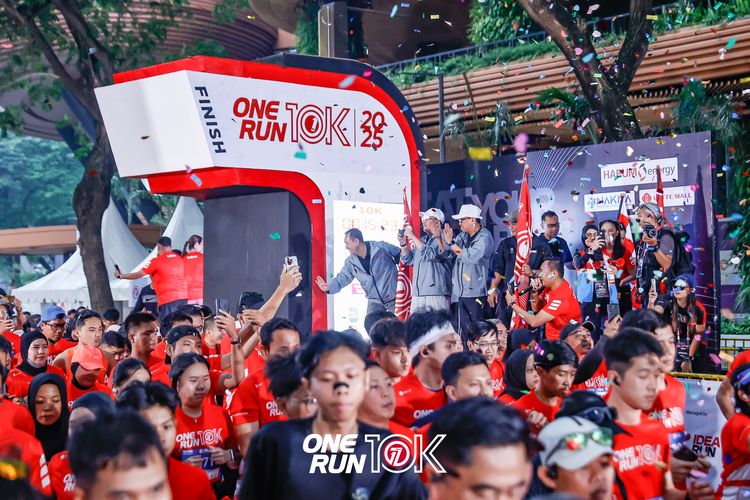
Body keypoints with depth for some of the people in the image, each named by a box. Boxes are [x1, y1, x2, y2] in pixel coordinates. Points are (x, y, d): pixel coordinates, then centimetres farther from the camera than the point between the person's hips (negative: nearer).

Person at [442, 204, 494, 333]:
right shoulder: (462, 237, 14)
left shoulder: (485, 237, -7)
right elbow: (446, 254, 8)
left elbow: (472, 256, -20)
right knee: (462, 328, 10)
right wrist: (449, 241, -11)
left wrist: (458, 250, -3)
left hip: (475, 292, -7)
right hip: (459, 292, 7)